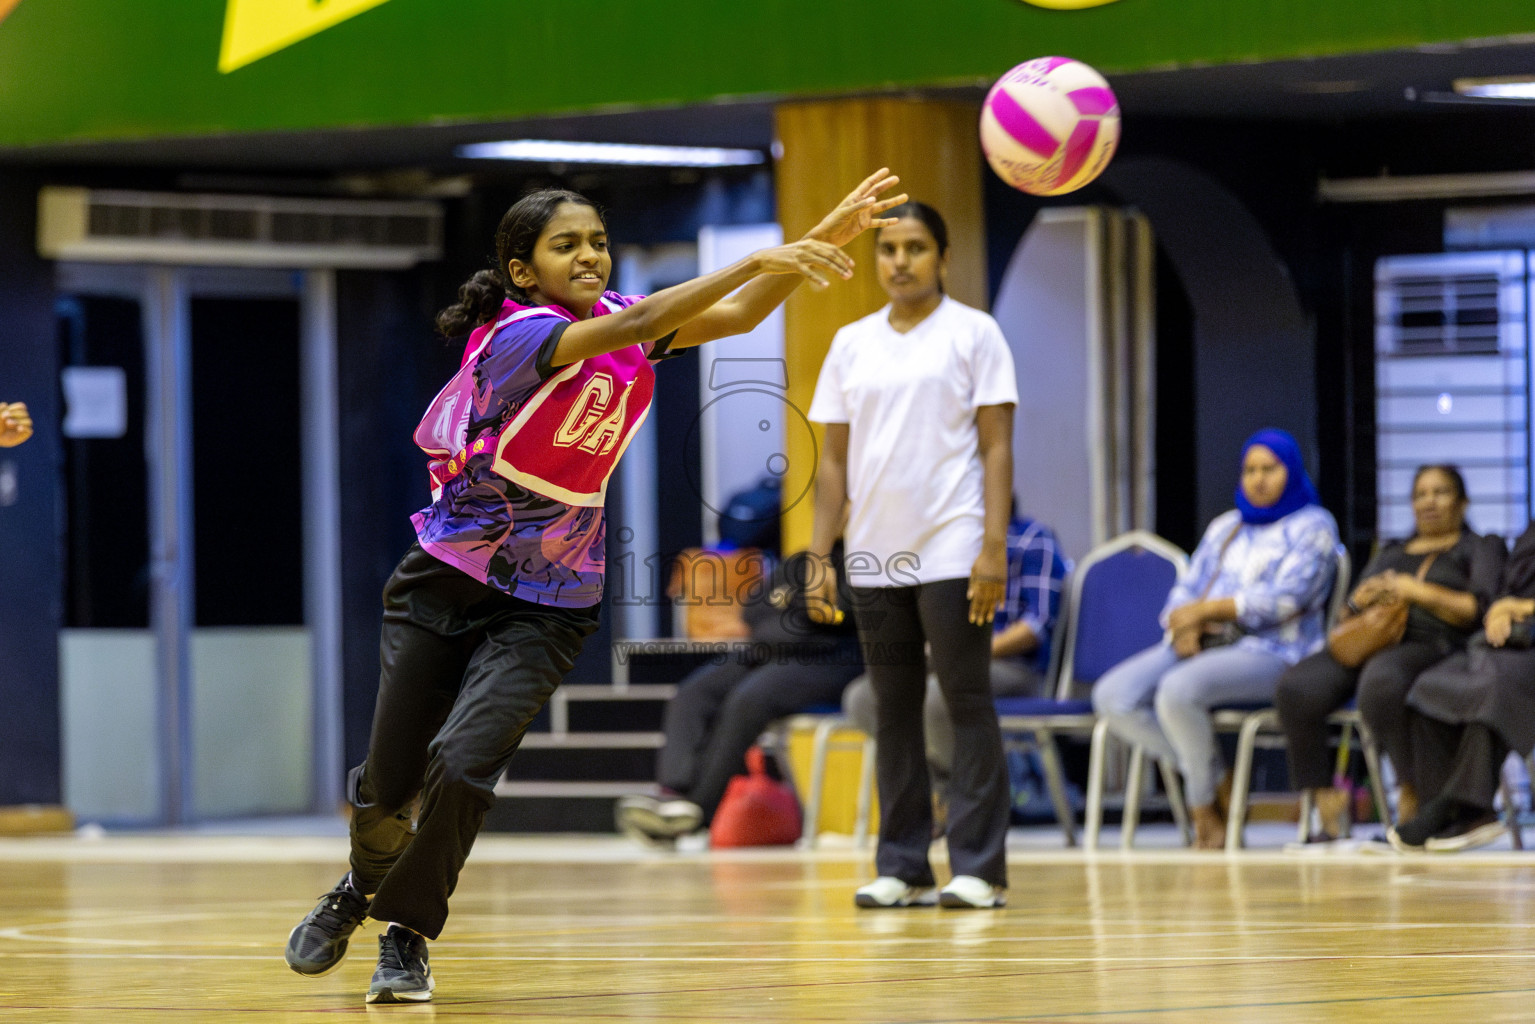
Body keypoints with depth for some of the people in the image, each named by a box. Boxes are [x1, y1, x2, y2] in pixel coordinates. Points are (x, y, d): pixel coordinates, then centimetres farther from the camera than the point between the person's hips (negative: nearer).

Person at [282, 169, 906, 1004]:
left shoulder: (615, 316, -1)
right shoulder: (514, 335, -20)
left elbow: (735, 316, -8)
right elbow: (633, 327, -34)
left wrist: (826, 238, -21)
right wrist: (757, 260, -41)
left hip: (545, 605, 3)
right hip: (443, 584, -3)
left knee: (462, 763, -18)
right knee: (387, 784, 4)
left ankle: (406, 932, 4)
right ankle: (362, 888, 38)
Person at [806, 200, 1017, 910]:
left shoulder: (973, 334, 1)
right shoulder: (851, 344, 12)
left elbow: (997, 448, -4)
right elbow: (834, 457, 14)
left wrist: (994, 548, -13)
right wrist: (819, 555, 6)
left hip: (953, 555, -4)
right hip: (874, 558, 4)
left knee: (968, 706, -4)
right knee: (894, 713, 6)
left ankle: (979, 870, -3)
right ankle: (902, 870, 10)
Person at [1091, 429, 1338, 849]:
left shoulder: (1312, 526, 3)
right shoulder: (1225, 527, 24)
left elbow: (1283, 599, -11)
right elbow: (1188, 590, 18)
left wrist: (1205, 610, -11)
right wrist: (1185, 624, -7)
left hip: (1270, 652, -7)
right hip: (1202, 645, 7)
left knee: (1177, 691, -37)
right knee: (1113, 696, -19)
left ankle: (1204, 804, -16)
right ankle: (1216, 777, -11)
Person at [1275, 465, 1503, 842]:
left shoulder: (1482, 549, 19)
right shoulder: (1391, 553, 34)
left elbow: (1479, 610, 1)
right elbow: (1347, 614, 25)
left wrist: (1419, 592, -9)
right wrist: (1361, 600, 2)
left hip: (1431, 645, -5)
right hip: (1367, 641, 5)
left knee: (1381, 681, -43)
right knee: (1296, 687, -28)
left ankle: (1413, 797, -32)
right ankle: (1328, 810, -27)